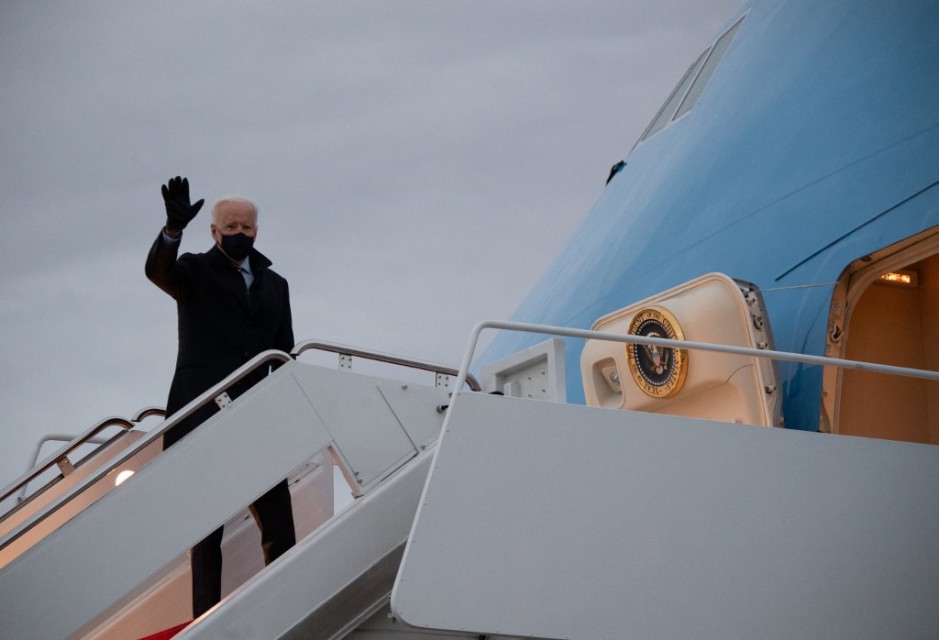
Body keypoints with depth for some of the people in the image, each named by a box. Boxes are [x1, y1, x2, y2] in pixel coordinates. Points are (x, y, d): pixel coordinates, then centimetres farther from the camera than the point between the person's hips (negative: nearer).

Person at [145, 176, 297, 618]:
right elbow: (157, 271, -20)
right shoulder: (194, 272, 4)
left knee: (280, 530, -1)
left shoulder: (274, 285, 17)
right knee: (206, 534, 1)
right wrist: (174, 228, -40)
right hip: (202, 423, -4)